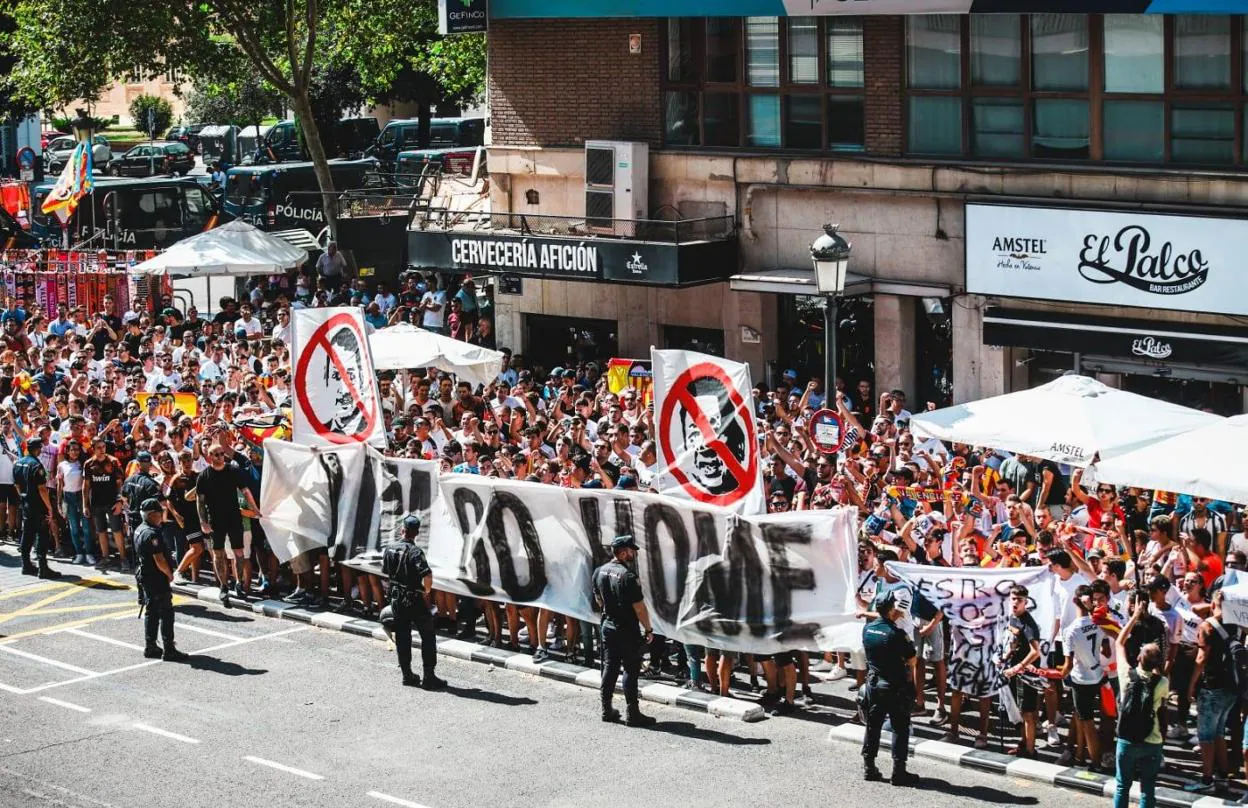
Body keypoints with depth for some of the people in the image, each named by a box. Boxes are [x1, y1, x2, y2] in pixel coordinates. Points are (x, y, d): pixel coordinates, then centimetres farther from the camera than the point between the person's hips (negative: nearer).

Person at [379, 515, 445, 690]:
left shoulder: (390, 550, 1)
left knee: (402, 638, 13)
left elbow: (385, 572, 15)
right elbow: (427, 575, -29)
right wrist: (427, 590, -9)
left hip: (397, 600, 6)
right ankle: (429, 677, 0)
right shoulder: (415, 551, -18)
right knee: (428, 637, 3)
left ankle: (407, 674, 17)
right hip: (415, 600, -6)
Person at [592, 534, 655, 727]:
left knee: (609, 667, 14)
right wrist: (648, 629, -9)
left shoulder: (599, 572, 2)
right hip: (627, 630, -7)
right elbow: (639, 608, -19)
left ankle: (607, 710, 17)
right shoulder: (628, 577, -22)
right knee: (631, 670, -1)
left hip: (607, 626, 7)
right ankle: (633, 714, 0)